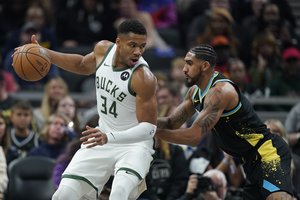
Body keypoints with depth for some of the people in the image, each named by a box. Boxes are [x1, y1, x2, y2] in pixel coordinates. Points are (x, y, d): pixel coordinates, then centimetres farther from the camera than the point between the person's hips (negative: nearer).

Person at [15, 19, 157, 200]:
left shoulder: (144, 78, -26)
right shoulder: (103, 49, -6)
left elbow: (149, 128, -25)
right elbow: (83, 65, 19)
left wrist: (108, 137, -38)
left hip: (134, 144, -6)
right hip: (102, 138, 6)